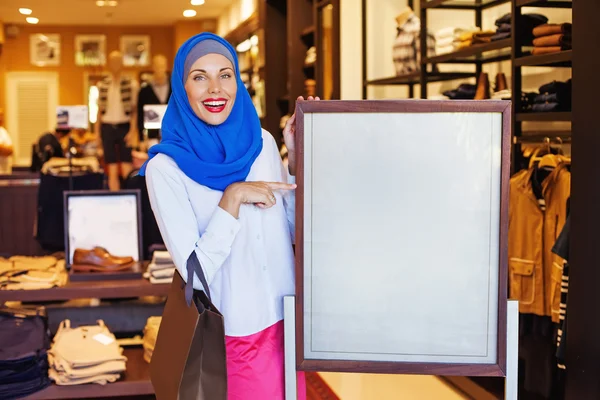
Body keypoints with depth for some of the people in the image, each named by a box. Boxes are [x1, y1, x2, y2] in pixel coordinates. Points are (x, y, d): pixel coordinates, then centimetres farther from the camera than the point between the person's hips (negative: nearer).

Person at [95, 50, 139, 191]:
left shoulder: (131, 84, 0)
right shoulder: (102, 85, 8)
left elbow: (134, 110, -1)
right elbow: (100, 109, 11)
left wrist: (133, 131, -9)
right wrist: (97, 131, 6)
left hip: (124, 126, -2)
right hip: (107, 127, 2)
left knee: (127, 170, -4)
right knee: (112, 171, 4)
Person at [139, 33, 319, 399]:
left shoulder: (262, 142, -1)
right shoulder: (165, 167, -15)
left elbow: (297, 231, 3)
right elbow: (194, 269, -19)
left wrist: (298, 155, -6)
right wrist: (233, 197, -24)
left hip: (286, 319, 5)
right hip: (233, 333, -5)